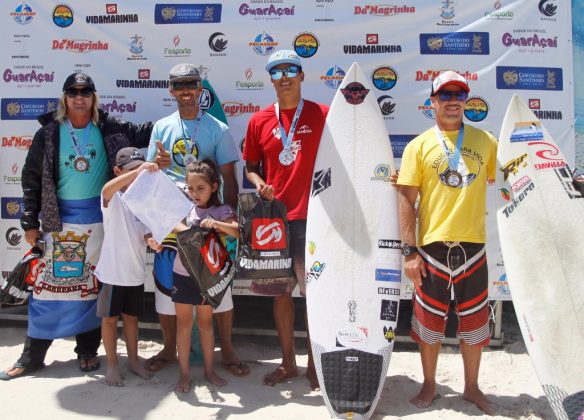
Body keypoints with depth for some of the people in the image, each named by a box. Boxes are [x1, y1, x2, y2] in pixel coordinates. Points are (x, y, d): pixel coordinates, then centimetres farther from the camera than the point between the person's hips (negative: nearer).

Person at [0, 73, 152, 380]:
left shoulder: (108, 129, 2)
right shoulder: (49, 132, 0)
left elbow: (141, 135, 11)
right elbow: (32, 178, 3)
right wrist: (30, 222, 0)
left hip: (98, 218, 1)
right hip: (60, 218, -1)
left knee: (92, 286, 9)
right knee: (49, 284, 1)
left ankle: (88, 351, 22)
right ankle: (31, 357, 13)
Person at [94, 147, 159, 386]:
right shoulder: (113, 198, -11)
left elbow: (146, 232, 5)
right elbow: (107, 190, -36)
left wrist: (150, 240, -19)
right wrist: (137, 171, -47)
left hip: (135, 271, 5)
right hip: (112, 271, -5)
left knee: (131, 316, 17)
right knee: (110, 318, 8)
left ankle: (133, 360, 30)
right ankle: (112, 364, 22)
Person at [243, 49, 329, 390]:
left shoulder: (323, 115, -1)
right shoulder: (259, 121, 6)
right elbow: (251, 166, 15)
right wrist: (259, 183, -7)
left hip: (313, 217, -3)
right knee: (281, 292, 11)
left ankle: (314, 364, 21)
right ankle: (288, 363, 27)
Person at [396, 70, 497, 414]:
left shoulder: (486, 141, 7)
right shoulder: (420, 145, 0)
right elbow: (407, 200, -3)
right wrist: (410, 251, -8)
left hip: (473, 246, 2)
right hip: (433, 246, -2)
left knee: (475, 321, 12)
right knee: (430, 321, 9)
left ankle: (472, 387, 32)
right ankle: (430, 385, 29)